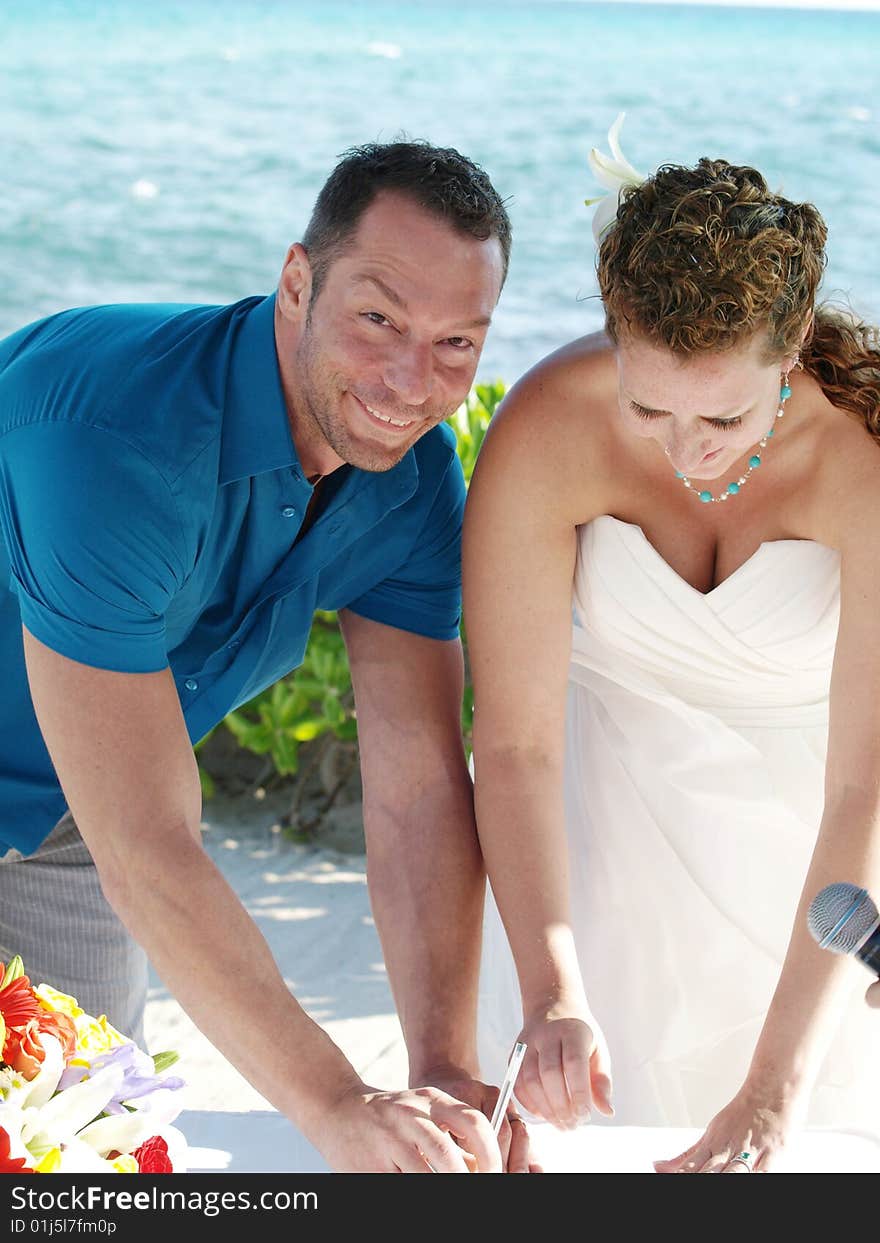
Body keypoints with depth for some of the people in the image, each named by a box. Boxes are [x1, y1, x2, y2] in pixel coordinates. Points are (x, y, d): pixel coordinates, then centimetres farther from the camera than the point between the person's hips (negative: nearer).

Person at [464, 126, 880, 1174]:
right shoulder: (543, 431, -28)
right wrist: (551, 995, -38)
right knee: (588, 1107, 2)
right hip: (608, 769, 1)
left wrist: (776, 1090, -40)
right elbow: (513, 744, -24)